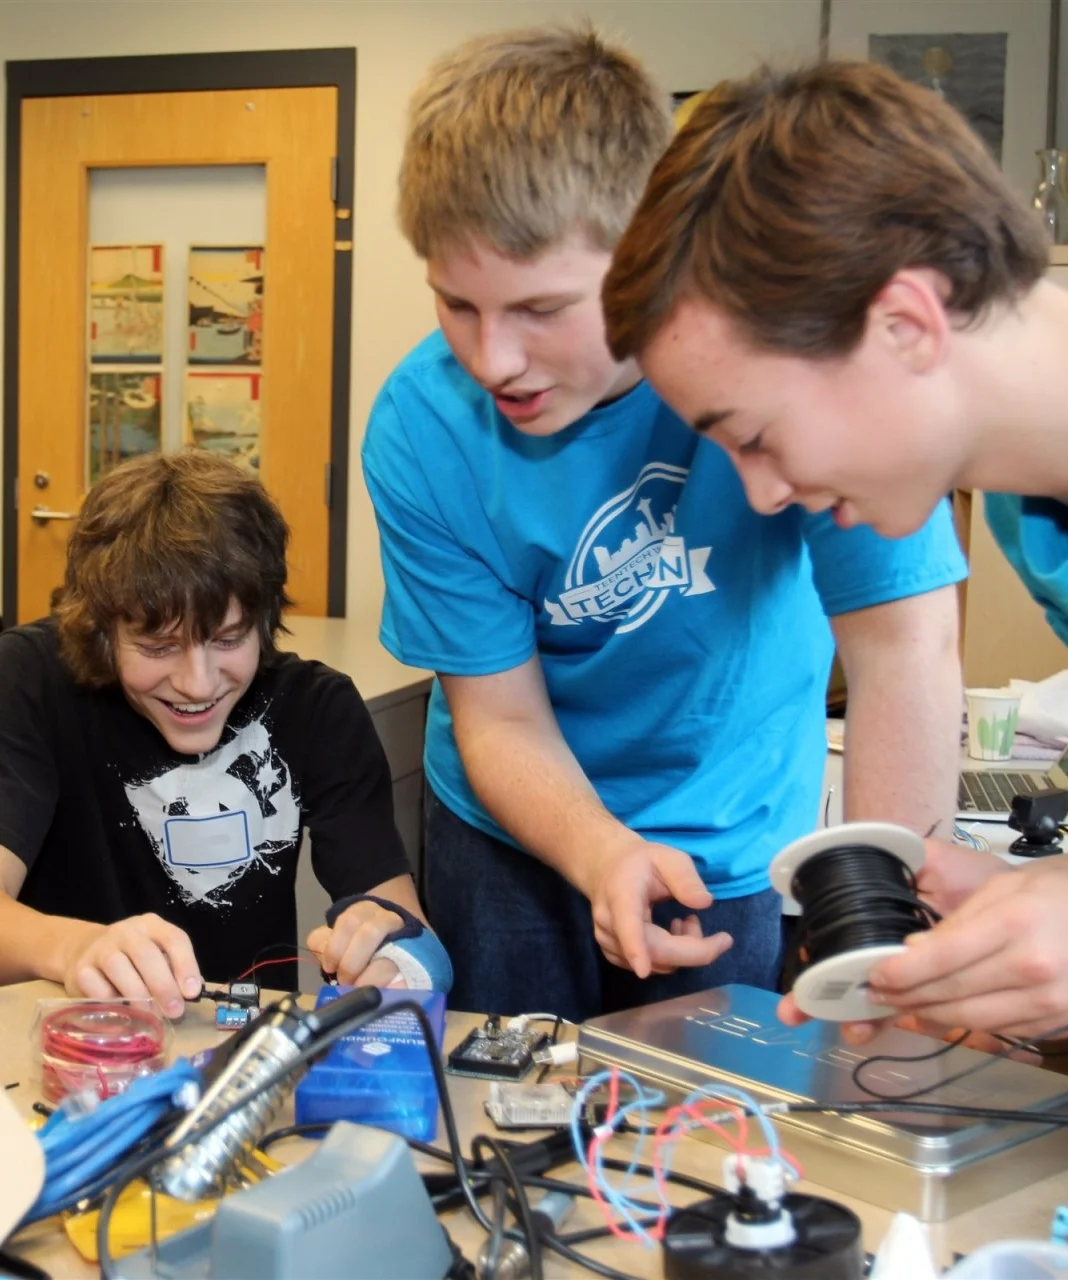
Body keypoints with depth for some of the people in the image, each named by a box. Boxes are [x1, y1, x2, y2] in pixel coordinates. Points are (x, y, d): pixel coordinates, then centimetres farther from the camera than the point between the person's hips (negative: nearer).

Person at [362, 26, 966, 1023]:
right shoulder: (420, 430, -20)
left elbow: (902, 644, -28)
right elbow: (500, 717, -13)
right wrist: (605, 857, -33)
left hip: (729, 854, -1)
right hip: (513, 835, 2)